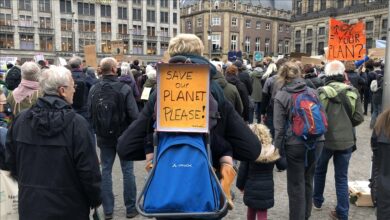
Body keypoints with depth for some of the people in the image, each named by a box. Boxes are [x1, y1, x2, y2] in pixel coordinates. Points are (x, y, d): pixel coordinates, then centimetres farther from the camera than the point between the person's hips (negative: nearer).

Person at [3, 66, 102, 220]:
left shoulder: (20, 120, -4)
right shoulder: (76, 123, -20)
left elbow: (11, 161, 7)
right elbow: (88, 169, -18)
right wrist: (95, 199, -3)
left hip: (30, 204, 4)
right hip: (68, 207, -4)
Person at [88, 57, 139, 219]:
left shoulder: (94, 89, -4)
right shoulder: (124, 88, -16)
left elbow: (90, 114, 1)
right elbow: (134, 115, -17)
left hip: (104, 137, 3)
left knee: (106, 171, 12)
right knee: (127, 171, 9)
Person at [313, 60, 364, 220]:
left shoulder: (322, 92, -14)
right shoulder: (353, 92, -5)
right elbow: (359, 118, -4)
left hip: (325, 139, -2)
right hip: (346, 140, 2)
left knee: (320, 171, 22)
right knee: (342, 177, 12)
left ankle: (317, 201, 37)